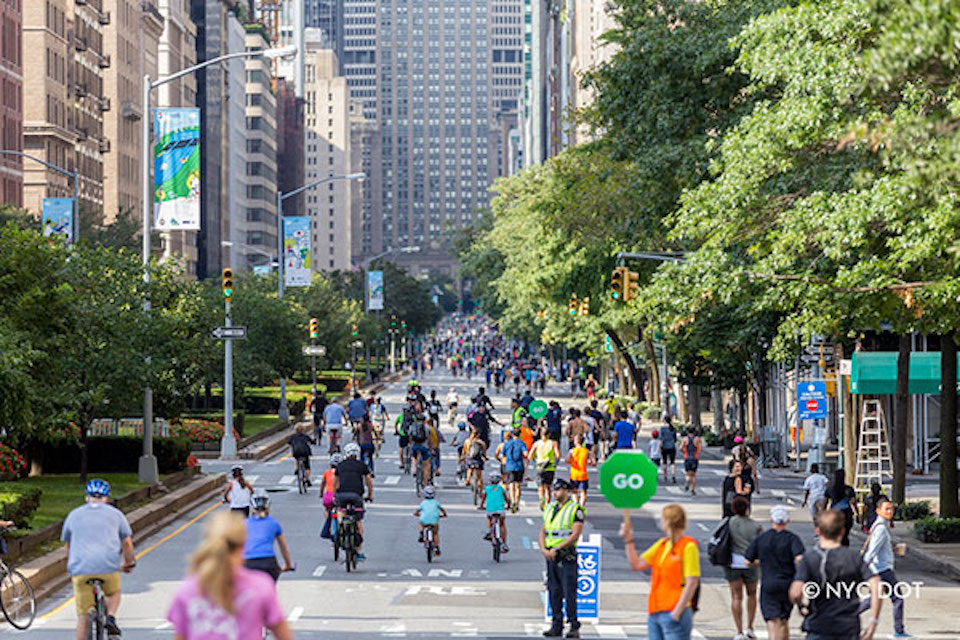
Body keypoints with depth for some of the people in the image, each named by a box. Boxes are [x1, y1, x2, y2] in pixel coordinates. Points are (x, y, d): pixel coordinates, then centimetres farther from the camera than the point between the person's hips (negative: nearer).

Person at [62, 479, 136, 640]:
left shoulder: (74, 515, 19)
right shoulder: (115, 513, 15)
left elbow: (68, 547, 29)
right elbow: (127, 542, 20)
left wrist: (71, 568, 44)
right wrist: (129, 563, 36)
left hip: (81, 568, 0)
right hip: (109, 566, 0)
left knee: (83, 615, 6)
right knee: (114, 593, 29)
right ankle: (111, 617, 2)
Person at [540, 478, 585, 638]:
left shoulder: (575, 509, -6)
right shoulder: (549, 508, 15)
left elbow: (575, 535, -13)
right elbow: (543, 531, 15)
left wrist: (555, 549, -16)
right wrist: (544, 550, -3)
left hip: (566, 556, -6)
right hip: (550, 557, 6)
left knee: (569, 592, -7)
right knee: (554, 592, 7)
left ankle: (574, 627, -3)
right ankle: (556, 626, 12)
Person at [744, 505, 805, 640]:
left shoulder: (760, 538, 1)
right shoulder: (792, 538, -5)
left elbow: (748, 561, 4)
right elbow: (800, 558, -19)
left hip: (769, 585, -1)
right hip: (788, 584, 1)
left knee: (773, 622, -7)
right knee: (784, 621, 17)